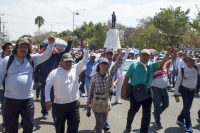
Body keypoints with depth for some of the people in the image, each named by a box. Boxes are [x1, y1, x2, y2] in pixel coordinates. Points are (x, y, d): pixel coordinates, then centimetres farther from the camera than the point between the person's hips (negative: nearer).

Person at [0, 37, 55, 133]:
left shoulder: (32, 59, 6)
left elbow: (45, 56, -2)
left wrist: (50, 44, -17)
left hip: (27, 99, 1)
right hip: (11, 99, -1)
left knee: (29, 124, 9)